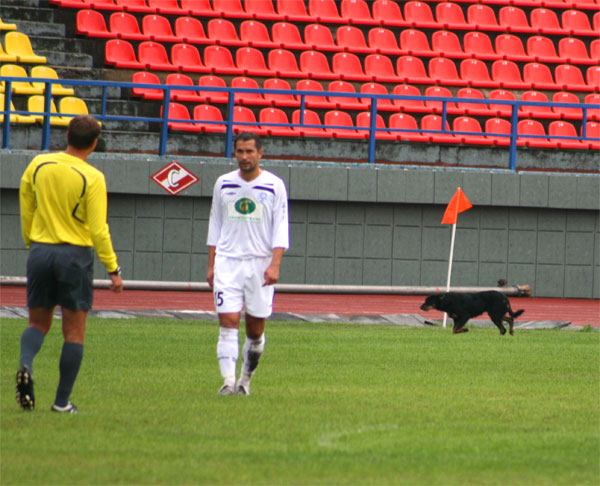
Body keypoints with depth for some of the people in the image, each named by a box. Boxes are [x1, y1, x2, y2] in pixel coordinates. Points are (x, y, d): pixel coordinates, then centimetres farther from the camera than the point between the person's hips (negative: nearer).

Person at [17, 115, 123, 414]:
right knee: (74, 331, 6)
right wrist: (113, 269, -4)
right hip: (75, 254, -3)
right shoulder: (92, 178, -12)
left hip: (40, 251, 3)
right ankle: (62, 401, 5)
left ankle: (25, 365, -16)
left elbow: (25, 212, 9)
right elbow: (98, 229, -12)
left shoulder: (38, 165, 0)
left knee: (38, 322, 15)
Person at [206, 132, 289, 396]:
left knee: (255, 330, 3)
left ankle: (246, 378, 21)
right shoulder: (223, 184, 8)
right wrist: (211, 265, 10)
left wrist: (274, 265, -13)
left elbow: (281, 228, -2)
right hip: (227, 262, 1)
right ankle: (228, 381, -15)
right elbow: (215, 225, 15)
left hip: (260, 264, -1)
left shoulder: (274, 186, 0)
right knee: (228, 323, -11)